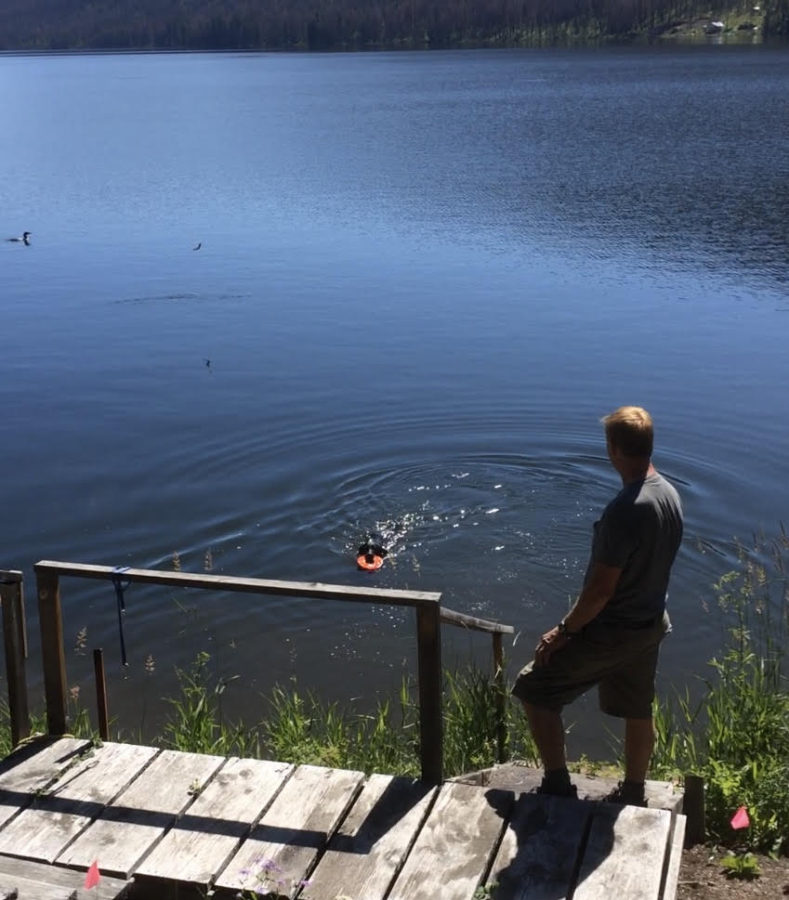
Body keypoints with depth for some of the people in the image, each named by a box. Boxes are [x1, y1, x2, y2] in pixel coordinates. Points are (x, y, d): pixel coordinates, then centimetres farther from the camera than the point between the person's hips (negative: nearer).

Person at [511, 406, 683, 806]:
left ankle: (557, 785, 10)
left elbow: (601, 588, -26)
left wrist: (565, 630, -13)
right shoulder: (671, 495, -2)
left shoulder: (624, 510, -30)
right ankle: (633, 793, 38)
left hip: (611, 631, -8)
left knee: (533, 691, 5)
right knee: (638, 711, 22)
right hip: (650, 625, 9)